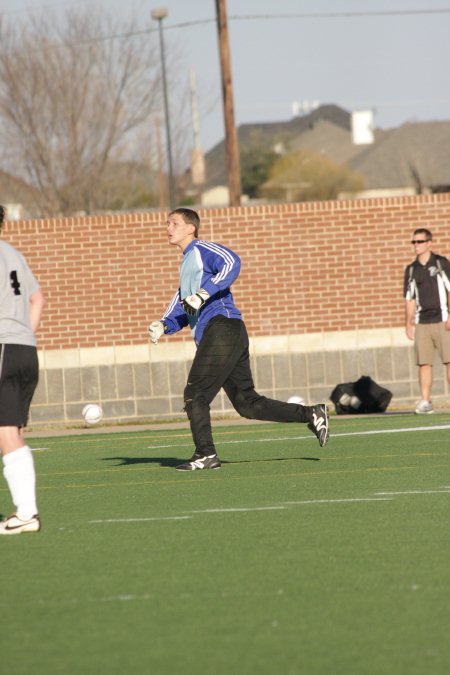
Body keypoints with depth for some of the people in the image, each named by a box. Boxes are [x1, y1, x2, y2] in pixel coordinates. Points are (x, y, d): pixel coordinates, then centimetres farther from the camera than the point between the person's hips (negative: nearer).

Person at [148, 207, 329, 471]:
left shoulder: (202, 250, 0)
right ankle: (312, 414, 7)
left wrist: (204, 293, -26)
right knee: (248, 404, 6)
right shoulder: (187, 263, 29)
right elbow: (182, 309, 27)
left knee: (195, 394, -9)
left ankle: (205, 455, -7)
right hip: (215, 336, 9)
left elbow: (231, 263, -21)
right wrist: (164, 326, 8)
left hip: (222, 328, -9)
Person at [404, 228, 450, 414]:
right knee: (424, 364, -2)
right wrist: (409, 323, 8)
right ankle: (425, 402, -1)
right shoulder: (411, 270, 12)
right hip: (421, 323, 3)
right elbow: (409, 299, 15)